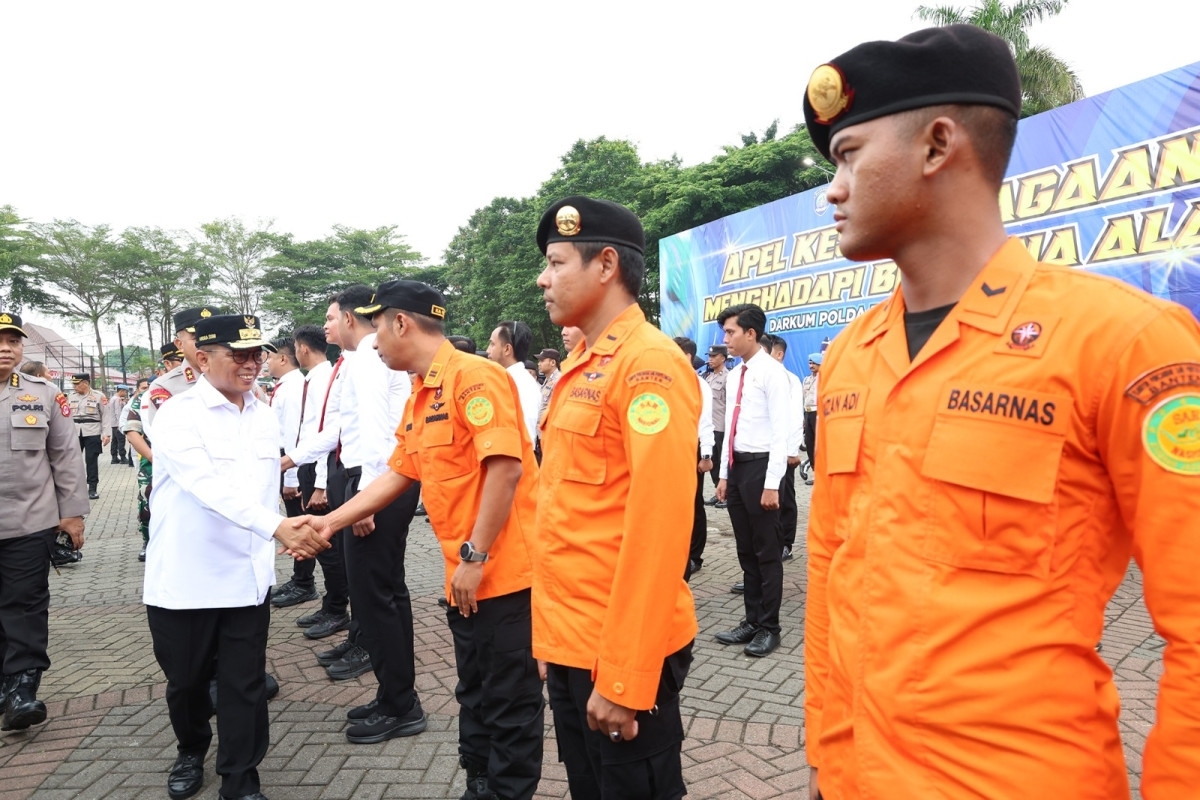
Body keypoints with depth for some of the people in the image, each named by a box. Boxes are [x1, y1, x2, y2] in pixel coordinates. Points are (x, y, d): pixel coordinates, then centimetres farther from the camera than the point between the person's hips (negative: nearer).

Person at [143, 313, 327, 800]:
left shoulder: (265, 418, 5)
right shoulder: (178, 416, -14)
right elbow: (211, 487, -29)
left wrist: (272, 549, 10)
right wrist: (279, 529, -40)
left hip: (248, 578, 3)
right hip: (183, 581, -3)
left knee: (244, 686, 6)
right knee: (185, 681, 16)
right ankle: (191, 752, 43)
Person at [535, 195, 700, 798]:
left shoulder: (649, 363, -17)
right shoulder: (580, 365, 11)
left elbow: (658, 527, -23)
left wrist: (622, 678, -21)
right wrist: (555, 636, 15)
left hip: (622, 658, -8)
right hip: (569, 643, 8)